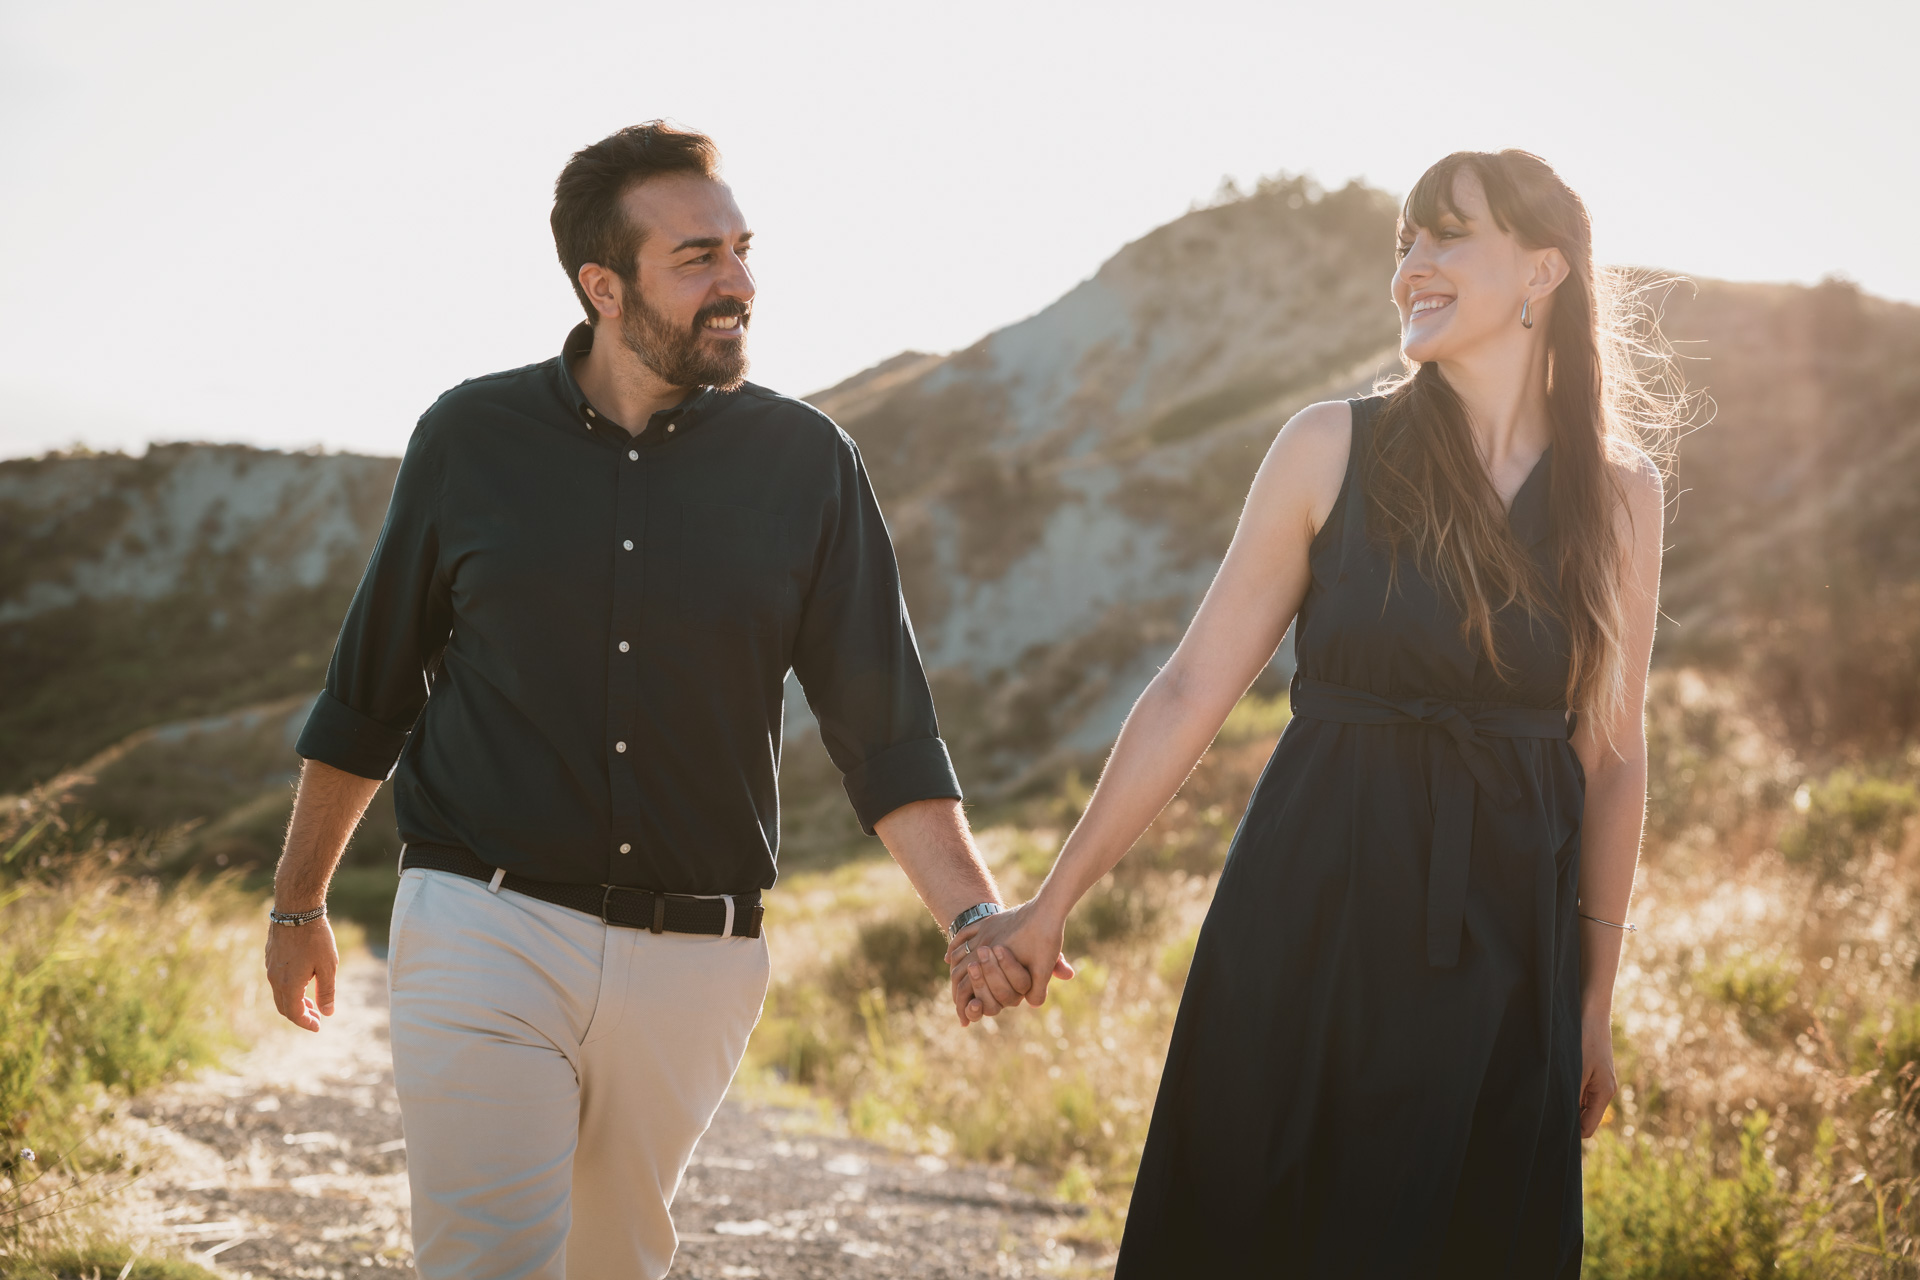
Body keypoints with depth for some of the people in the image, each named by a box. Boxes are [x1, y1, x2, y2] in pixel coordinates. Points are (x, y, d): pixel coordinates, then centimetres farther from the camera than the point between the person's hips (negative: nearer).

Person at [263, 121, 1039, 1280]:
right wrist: (299, 902, 17)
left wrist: (977, 916, -15)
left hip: (694, 964, 1)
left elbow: (884, 724, -1)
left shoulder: (806, 464, 1)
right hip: (484, 931, -1)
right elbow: (368, 693, 11)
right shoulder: (474, 438, 1)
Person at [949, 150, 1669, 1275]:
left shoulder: (1621, 494, 2)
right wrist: (1050, 907, -1)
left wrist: (1597, 1000, 9)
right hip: (1308, 925, -1)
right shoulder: (1334, 451, -3)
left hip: (1503, 951, 2)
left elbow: (1611, 757, 8)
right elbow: (1192, 692, -1)